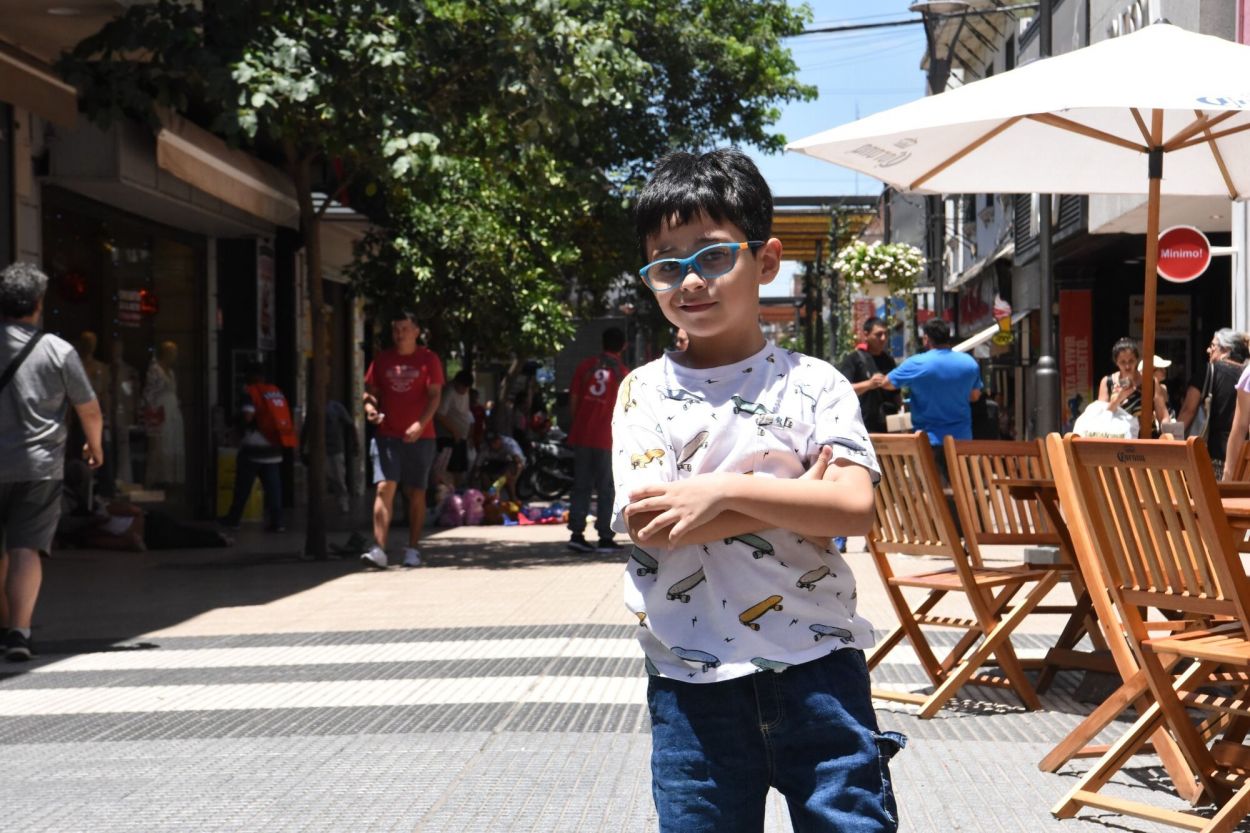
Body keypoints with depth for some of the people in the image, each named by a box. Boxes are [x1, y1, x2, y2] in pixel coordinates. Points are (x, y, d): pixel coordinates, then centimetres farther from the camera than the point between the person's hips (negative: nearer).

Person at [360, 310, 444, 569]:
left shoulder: (428, 359, 2)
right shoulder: (382, 359, 9)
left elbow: (435, 395, -4)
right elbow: (370, 389, 14)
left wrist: (420, 424, -18)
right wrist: (369, 405, -9)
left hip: (419, 437, -1)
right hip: (387, 434, 1)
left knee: (417, 493, 5)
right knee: (385, 487, -12)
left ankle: (413, 550, 15)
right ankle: (379, 549, -18)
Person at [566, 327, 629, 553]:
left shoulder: (586, 365, 5)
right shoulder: (623, 373, -2)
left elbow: (573, 400, 5)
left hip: (581, 435, 3)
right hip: (607, 438, -3)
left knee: (581, 486, 8)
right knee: (606, 489, 4)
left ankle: (576, 533, 1)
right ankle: (605, 538, 4)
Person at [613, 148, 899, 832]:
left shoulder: (814, 384, 2)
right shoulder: (646, 392, 2)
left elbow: (855, 508, -12)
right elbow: (648, 521, -12)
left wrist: (725, 491, -20)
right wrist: (800, 494, -12)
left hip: (816, 667, 0)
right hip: (693, 683, 1)